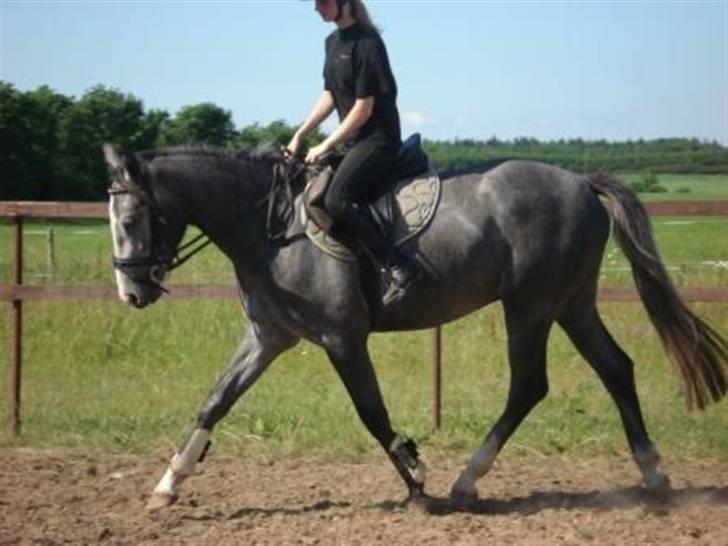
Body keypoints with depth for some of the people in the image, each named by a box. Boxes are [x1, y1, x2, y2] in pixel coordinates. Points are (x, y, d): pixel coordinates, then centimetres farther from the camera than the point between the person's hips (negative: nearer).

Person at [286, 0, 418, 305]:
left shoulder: (367, 43, -16)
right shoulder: (333, 42, 11)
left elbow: (363, 108, -17)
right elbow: (330, 97, 18)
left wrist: (325, 147, -15)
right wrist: (300, 136, 9)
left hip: (378, 139, -10)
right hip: (352, 140, 10)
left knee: (336, 200, -26)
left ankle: (397, 269, -21)